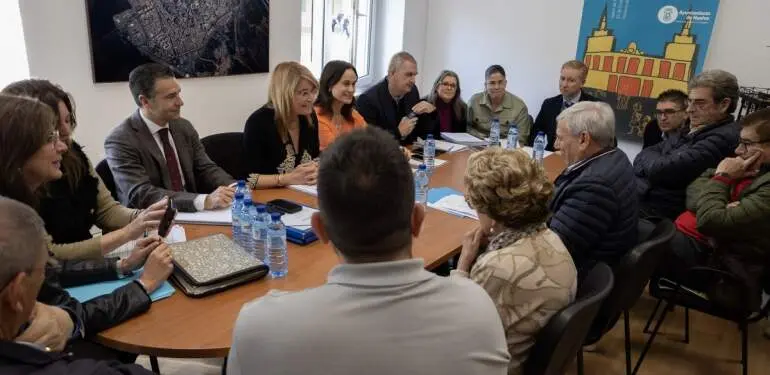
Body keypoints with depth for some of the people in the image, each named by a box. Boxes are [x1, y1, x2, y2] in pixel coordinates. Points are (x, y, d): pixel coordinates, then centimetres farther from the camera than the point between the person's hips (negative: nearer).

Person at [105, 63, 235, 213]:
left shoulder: (184, 127, 6)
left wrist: (233, 188, -15)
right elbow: (141, 195, -22)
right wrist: (204, 201, -34)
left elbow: (205, 168, 6)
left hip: (191, 216, 6)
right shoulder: (120, 140, -12)